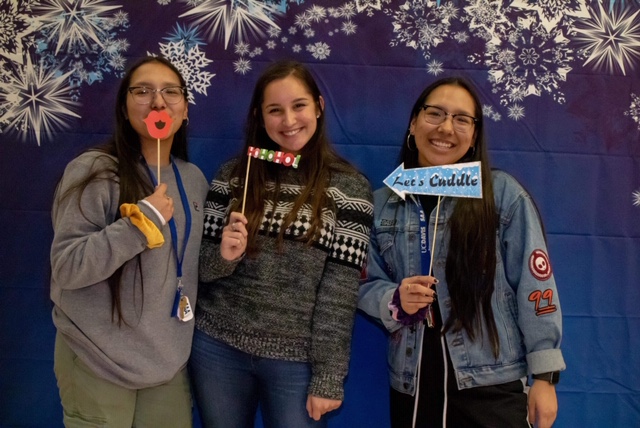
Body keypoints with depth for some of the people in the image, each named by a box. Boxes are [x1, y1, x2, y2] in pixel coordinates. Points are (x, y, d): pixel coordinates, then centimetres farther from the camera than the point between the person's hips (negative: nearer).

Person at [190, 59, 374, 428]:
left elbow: (341, 289, -8)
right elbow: (204, 266, 4)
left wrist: (328, 379, -9)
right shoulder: (234, 174, 1)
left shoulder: (348, 186, -6)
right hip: (218, 348, 3)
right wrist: (223, 255, -18)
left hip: (296, 360, -2)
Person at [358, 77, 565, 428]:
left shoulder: (503, 193, -6)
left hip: (492, 386, -2)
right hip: (411, 385, 3)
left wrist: (544, 375, -6)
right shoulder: (382, 203, 4)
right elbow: (367, 286, 7)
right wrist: (395, 300, -15)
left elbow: (534, 284, -5)